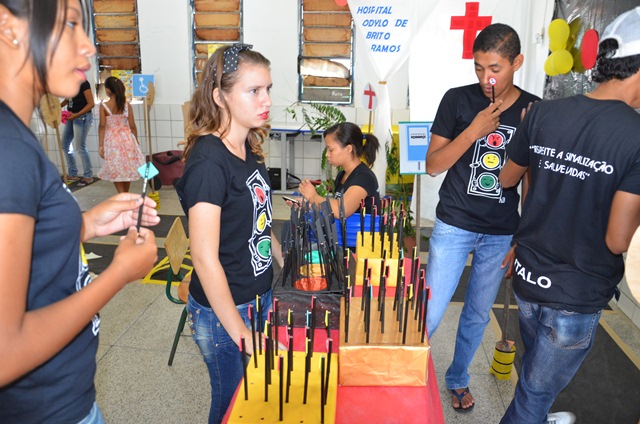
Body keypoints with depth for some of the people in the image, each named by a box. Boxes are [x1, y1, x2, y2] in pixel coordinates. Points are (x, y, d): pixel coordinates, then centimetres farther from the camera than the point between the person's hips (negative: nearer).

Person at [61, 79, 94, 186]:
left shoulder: (83, 83, -13)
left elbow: (91, 104, -17)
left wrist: (76, 115, -23)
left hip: (82, 117, -9)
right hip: (72, 117, 9)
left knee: (81, 146, -4)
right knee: (65, 143, 13)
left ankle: (88, 176, 9)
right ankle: (73, 174, 24)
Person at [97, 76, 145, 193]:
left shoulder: (104, 106, -10)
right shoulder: (127, 104, -4)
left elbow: (102, 126, -12)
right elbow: (132, 126, -2)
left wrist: (101, 145, -7)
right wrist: (136, 140, 11)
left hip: (111, 140, -2)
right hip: (126, 138, 3)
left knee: (116, 170, 9)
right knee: (127, 168, 16)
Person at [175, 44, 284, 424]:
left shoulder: (248, 148, 2)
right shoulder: (207, 160, -23)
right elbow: (205, 257, -24)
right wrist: (240, 333, -20)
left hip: (260, 298, 8)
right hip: (223, 311, -7)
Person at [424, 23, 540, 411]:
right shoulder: (458, 100, -6)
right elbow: (433, 165, -8)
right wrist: (473, 130, -19)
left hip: (502, 234, 3)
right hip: (454, 226, -2)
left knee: (479, 315, 15)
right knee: (429, 315, -1)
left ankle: (458, 379, 40)